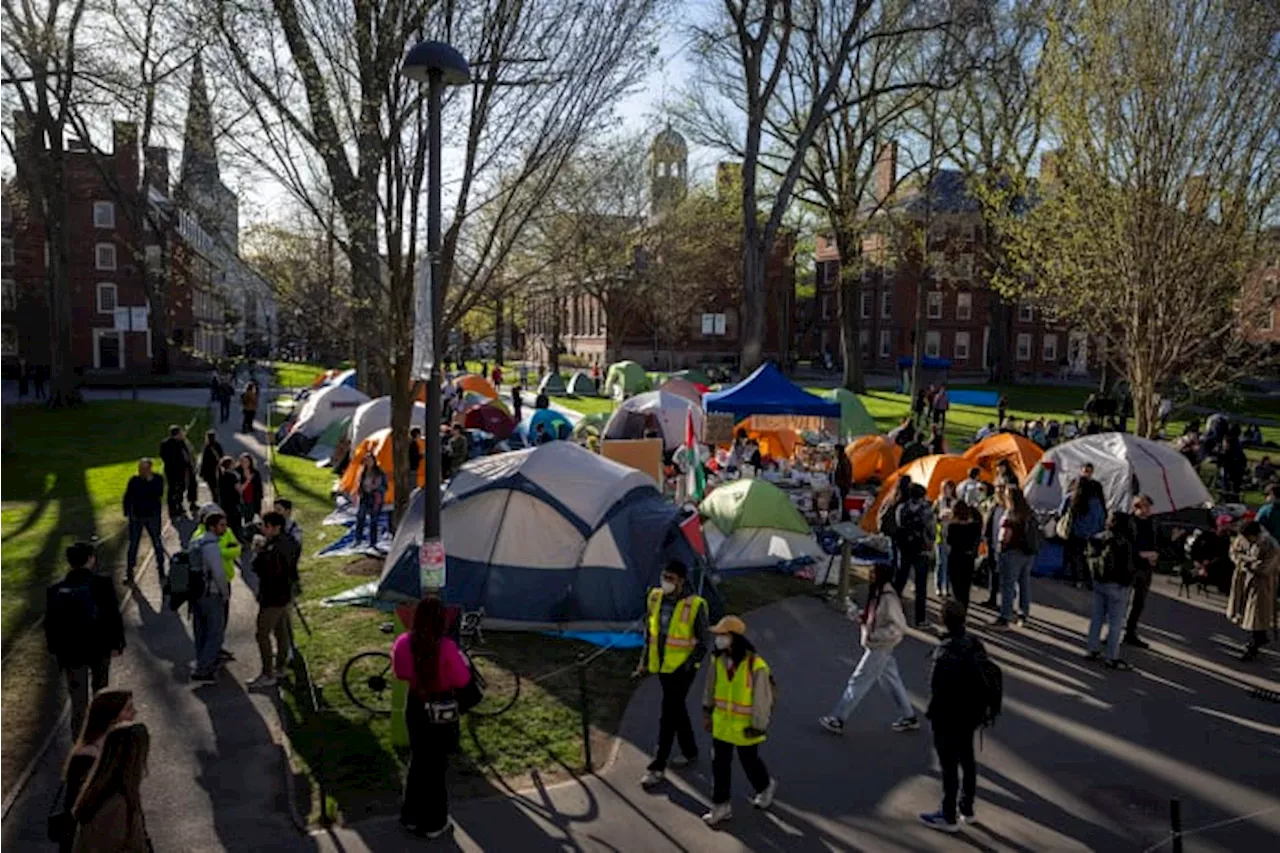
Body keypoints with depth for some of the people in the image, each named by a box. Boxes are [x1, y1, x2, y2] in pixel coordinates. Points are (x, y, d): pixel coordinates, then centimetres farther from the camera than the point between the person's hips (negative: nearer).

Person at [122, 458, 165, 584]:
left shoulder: (157, 479, -6)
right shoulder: (134, 480, -5)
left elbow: (159, 494, -20)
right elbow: (127, 497, 2)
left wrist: (151, 480, -24)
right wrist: (127, 513, 1)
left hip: (153, 517, 0)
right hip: (136, 517, 0)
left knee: (157, 542, 7)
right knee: (133, 544, 4)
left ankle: (161, 567, 21)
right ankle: (129, 571, 11)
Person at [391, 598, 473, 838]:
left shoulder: (403, 642, -11)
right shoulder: (446, 647, -25)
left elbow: (400, 673, 6)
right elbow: (462, 680, -16)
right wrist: (463, 661, 1)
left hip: (414, 705, 5)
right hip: (440, 710, -4)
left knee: (417, 760, 22)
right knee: (436, 764, 10)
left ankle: (411, 816, 35)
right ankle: (434, 823, 23)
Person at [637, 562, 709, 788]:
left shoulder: (695, 605, -18)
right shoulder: (655, 597, -2)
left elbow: (702, 644, -10)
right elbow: (649, 630, 10)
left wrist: (687, 667, -16)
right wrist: (645, 661, 9)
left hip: (682, 668, -6)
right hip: (662, 665, 6)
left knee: (669, 715, -3)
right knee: (676, 709, 19)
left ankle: (657, 767, 6)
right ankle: (690, 751, 38)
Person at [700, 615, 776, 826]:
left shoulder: (756, 666, -26)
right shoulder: (719, 660, -7)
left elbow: (762, 700, -19)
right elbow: (711, 686, 8)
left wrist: (757, 728, -15)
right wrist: (707, 711, 13)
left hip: (745, 726, -5)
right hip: (721, 723, 5)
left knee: (749, 762, 15)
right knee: (719, 765, 8)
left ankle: (766, 787, 45)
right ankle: (721, 806, 22)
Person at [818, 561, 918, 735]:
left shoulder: (889, 598, -25)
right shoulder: (878, 593, 3)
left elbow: (898, 627, -26)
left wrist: (874, 636, -26)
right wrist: (858, 614, -2)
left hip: (880, 647, -9)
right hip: (877, 645, 9)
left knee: (858, 681, -1)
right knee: (890, 680, 20)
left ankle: (838, 720, 8)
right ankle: (909, 717, 33)